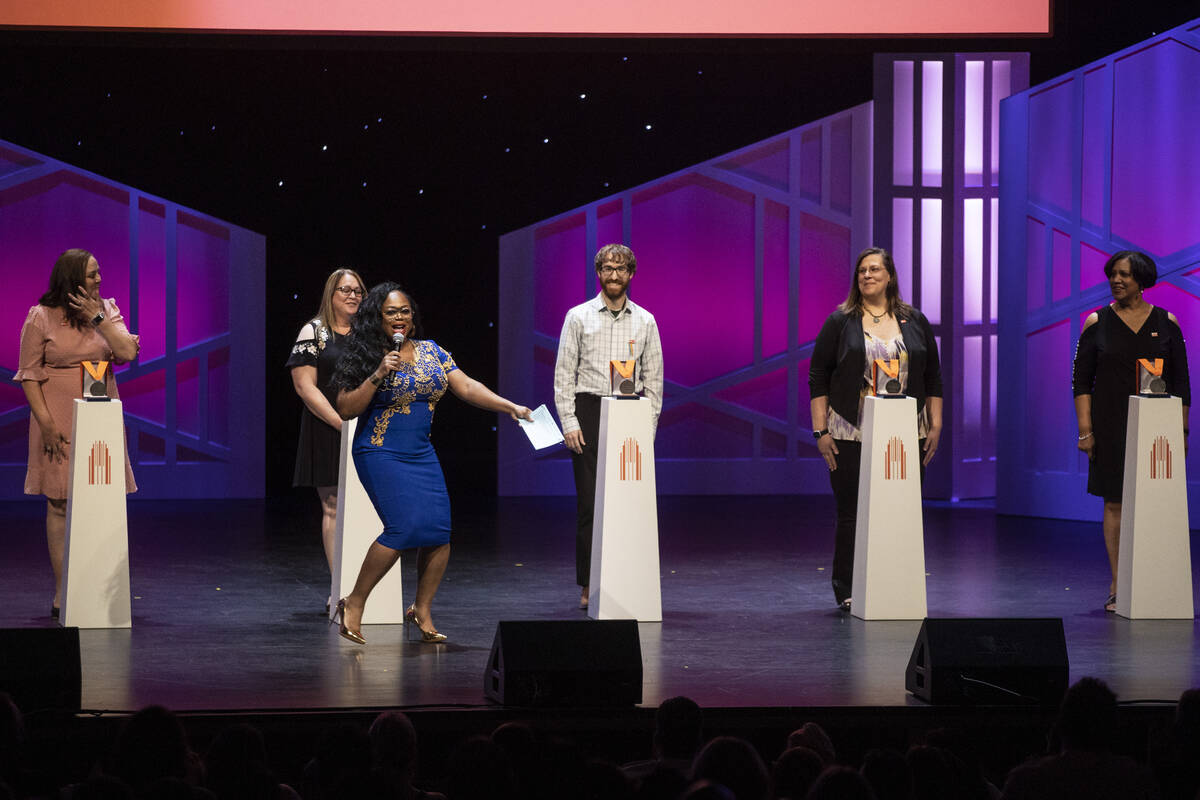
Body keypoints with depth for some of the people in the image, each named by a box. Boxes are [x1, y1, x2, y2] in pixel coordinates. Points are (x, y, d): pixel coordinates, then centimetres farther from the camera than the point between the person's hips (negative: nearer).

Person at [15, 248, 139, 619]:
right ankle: (62, 592, 1)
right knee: (61, 503, -2)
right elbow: (29, 374, -5)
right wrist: (46, 422, -13)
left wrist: (98, 319, -9)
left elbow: (127, 353, -4)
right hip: (60, 422, -4)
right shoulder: (41, 317, -3)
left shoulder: (107, 310, 8)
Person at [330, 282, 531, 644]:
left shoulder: (430, 350, 10)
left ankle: (422, 611, 11)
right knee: (404, 526, -19)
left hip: (422, 453, 6)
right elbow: (345, 410, -8)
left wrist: (511, 407, -2)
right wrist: (378, 376, -18)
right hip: (381, 452, -6)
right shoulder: (367, 356, -3)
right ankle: (354, 604, -5)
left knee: (440, 530, -4)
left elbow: (466, 387, 8)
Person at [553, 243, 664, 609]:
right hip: (589, 411, -2)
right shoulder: (579, 317, 5)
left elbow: (653, 377, 11)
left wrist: (649, 424, 2)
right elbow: (564, 373, 2)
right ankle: (589, 585, -1)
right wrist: (569, 423, -6)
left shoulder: (645, 321, 10)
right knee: (589, 500, -5)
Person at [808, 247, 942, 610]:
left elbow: (933, 378, 13)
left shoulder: (915, 322, 10)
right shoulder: (840, 322, 3)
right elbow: (818, 377, 2)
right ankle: (847, 592, 7)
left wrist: (935, 426, 7)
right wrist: (820, 431, -4)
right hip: (851, 437, -2)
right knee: (851, 514, -1)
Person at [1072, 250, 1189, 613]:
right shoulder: (1097, 323, 3)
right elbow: (1081, 381, 3)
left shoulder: (1166, 323, 5)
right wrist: (1085, 429, -5)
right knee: (1115, 503, 0)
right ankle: (1117, 587, 6)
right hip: (1111, 426, 0)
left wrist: (1181, 430, 2)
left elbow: (1181, 382, 8)